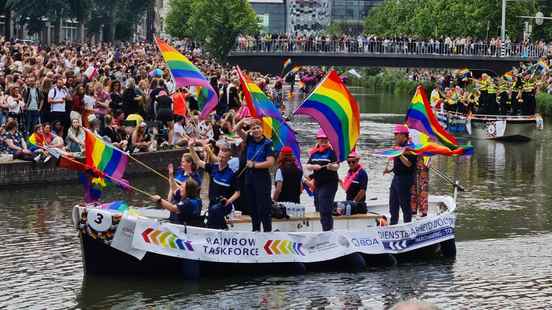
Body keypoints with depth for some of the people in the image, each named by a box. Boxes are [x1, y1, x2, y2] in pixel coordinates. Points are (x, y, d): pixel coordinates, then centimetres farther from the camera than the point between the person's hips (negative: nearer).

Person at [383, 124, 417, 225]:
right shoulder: (400, 147, 15)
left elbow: (408, 164, -24)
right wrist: (390, 170, 12)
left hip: (405, 179, -10)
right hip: (396, 177, 10)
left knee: (405, 204, -4)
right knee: (393, 204, 14)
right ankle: (393, 224, 23)